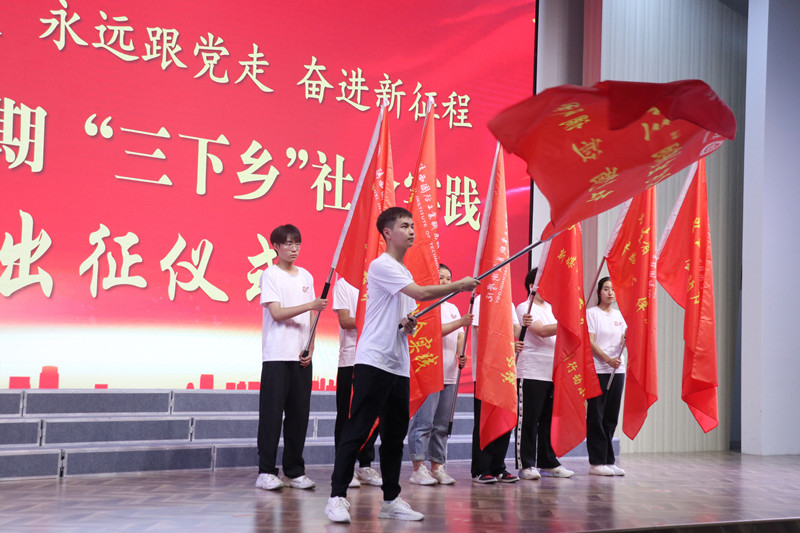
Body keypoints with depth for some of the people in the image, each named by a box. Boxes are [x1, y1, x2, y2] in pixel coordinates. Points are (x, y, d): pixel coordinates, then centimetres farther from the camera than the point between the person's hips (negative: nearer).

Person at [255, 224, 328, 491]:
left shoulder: (306, 276, 14)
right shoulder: (270, 275, -2)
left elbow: (311, 317, 14)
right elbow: (277, 313, -12)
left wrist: (310, 348, 3)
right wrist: (310, 305, -20)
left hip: (302, 356, 5)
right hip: (277, 355, -5)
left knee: (299, 414, 6)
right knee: (272, 413, -4)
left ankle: (294, 471, 14)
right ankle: (266, 471, 2)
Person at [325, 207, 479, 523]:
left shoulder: (404, 272, 20)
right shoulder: (381, 266, -9)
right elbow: (421, 293, -20)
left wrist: (410, 324, 3)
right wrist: (460, 285, -9)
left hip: (399, 365, 9)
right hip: (374, 362, -9)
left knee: (395, 434, 10)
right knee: (357, 431, -7)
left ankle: (391, 500, 18)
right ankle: (337, 497, -2)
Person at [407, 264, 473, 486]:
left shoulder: (453, 308, 21)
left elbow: (459, 337, 21)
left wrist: (461, 354, 2)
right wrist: (460, 322, -19)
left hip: (449, 374, 8)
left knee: (442, 424, 9)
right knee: (423, 422, -8)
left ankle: (437, 467, 15)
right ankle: (418, 468, -4)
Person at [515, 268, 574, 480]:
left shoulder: (552, 309, 20)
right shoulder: (525, 308, -4)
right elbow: (541, 331, -18)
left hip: (553, 373, 7)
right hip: (531, 373, -7)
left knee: (549, 420, 11)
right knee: (529, 420, -4)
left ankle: (548, 463, 19)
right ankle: (526, 465, 1)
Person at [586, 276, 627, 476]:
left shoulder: (618, 314, 16)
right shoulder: (592, 313, -1)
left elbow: (624, 342, 12)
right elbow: (590, 342, -9)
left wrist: (628, 336, -11)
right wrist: (608, 359, -18)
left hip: (617, 370, 6)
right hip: (597, 370, -6)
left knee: (611, 416, 7)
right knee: (596, 416, -4)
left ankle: (608, 461, 12)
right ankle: (597, 462, 0)